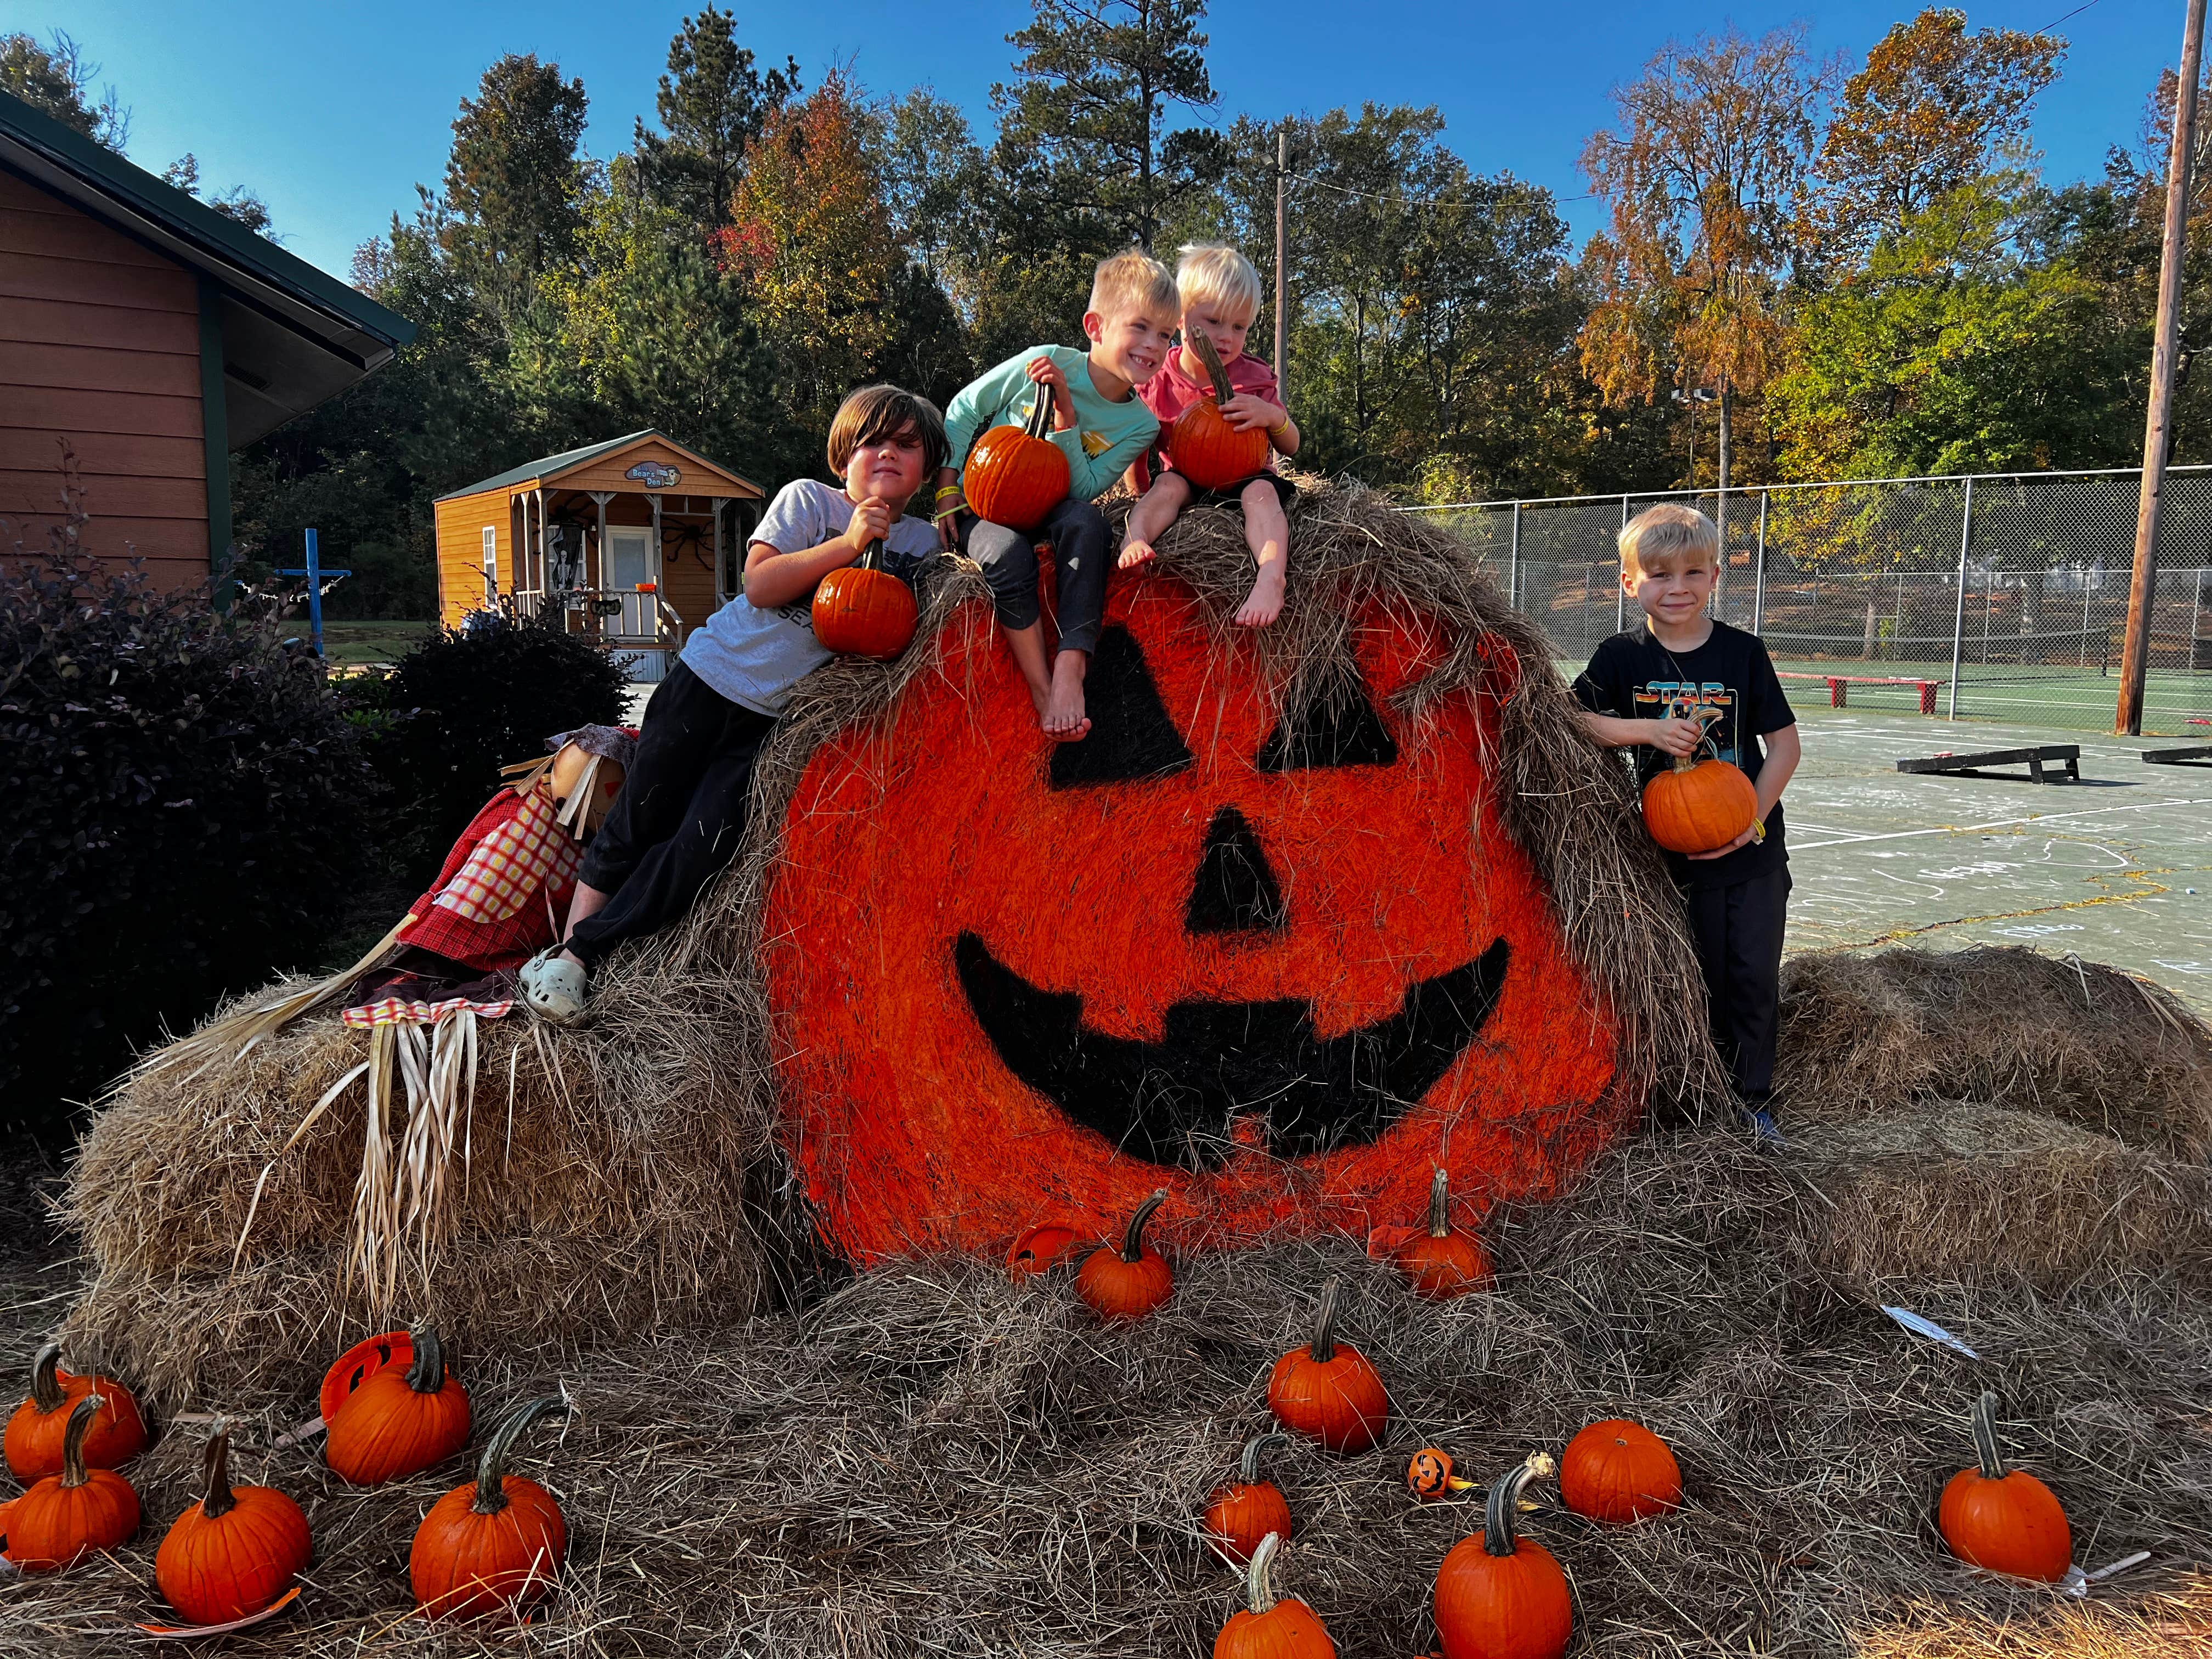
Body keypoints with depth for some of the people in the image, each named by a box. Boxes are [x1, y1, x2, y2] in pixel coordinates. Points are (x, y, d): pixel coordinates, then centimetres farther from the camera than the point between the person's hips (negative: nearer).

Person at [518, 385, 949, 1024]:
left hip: (778, 715, 2)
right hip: (712, 677, -1)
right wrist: (845, 545, -21)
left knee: (703, 848, -10)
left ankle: (580, 956, 0)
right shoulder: (806, 499, -1)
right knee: (636, 823, -1)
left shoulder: (922, 542, 9)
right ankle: (566, 944, 13)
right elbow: (759, 585, -12)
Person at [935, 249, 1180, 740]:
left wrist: (1065, 413, -24)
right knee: (1010, 553, -36)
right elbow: (964, 409, -1)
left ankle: (1071, 668, -40)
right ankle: (1041, 688, -24)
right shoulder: (1048, 364, -13)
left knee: (1086, 519, -34)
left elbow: (1082, 491, -14)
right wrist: (947, 490, -6)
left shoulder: (1140, 425, -5)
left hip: (1048, 513, 2)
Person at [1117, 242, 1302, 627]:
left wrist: (1274, 416, -21)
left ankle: (1271, 577, -57)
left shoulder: (1254, 378, -2)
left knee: (1262, 492, -34)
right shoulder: (1158, 382, -3)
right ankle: (1134, 537, -51)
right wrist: (1142, 495, -6)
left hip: (1246, 478, -1)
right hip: (1188, 480, 1)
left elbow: (1291, 447, 0)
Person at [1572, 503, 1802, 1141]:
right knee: (1702, 979, 7)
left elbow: (1785, 743, 0)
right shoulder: (1622, 657, -2)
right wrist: (1648, 731, -20)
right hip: (1678, 853, 0)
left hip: (1753, 851, 1)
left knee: (1755, 978, 4)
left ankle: (1754, 1101, 19)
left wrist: (1751, 820, -11)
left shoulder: (1742, 652, -3)